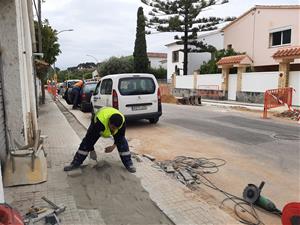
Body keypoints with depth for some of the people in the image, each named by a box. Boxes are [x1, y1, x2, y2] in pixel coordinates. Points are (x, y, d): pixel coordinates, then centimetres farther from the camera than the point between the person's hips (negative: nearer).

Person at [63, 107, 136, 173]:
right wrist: (91, 150, -22)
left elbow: (120, 136, -17)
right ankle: (75, 163, 3)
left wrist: (114, 146, -29)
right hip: (99, 121, -1)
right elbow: (91, 137, -33)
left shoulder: (122, 121, -36)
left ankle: (128, 164, 0)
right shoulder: (99, 121, -47)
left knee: (122, 142, -12)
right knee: (86, 141, -9)